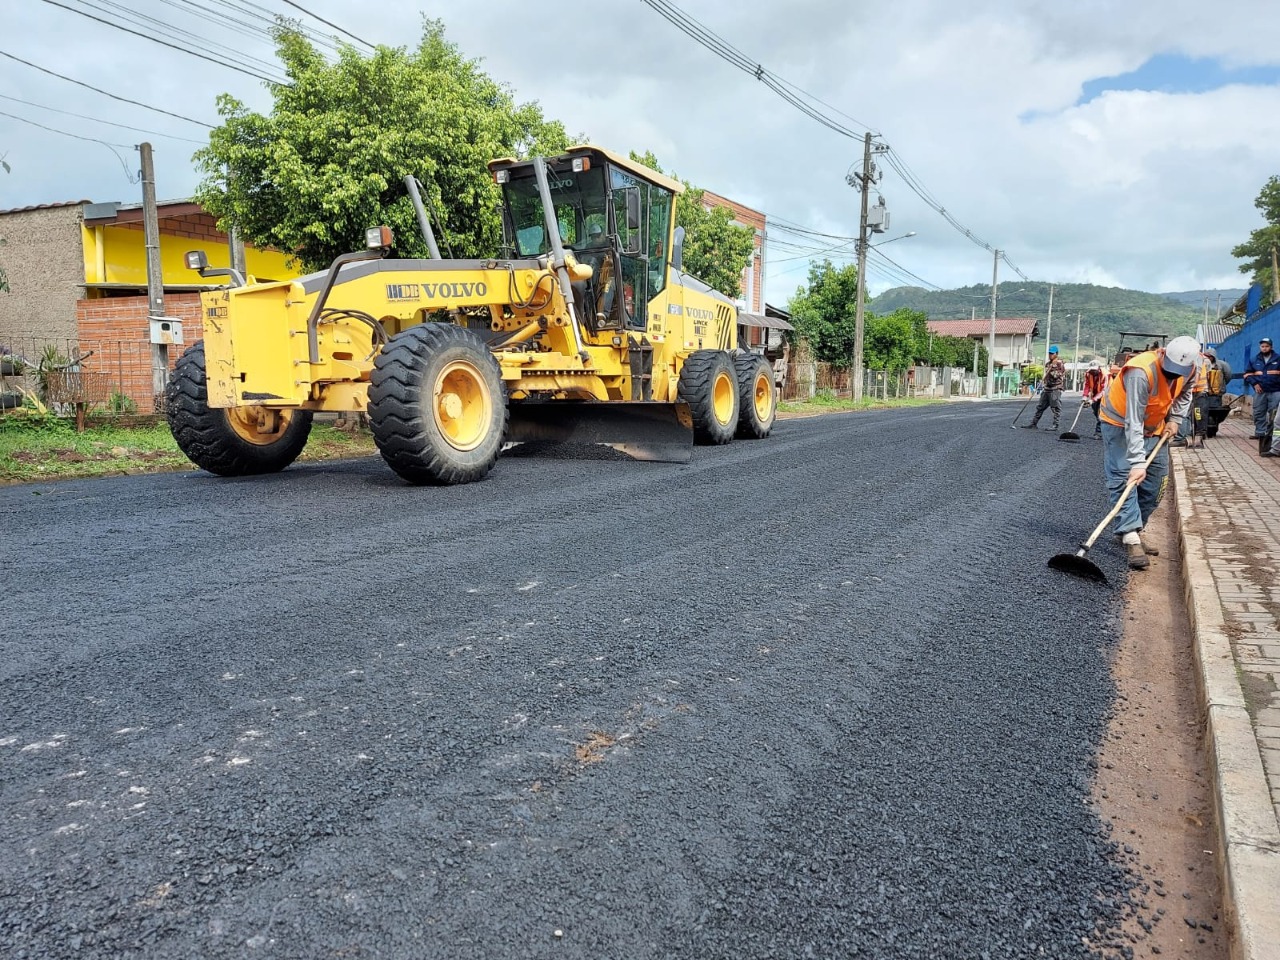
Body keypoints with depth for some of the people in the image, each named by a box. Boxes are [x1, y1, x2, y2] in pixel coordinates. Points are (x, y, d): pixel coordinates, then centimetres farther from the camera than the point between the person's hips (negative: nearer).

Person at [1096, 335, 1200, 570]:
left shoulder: (1189, 370, -14)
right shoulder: (1141, 372, -36)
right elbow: (1133, 423, -38)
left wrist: (1174, 419, -3)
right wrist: (1137, 462, -42)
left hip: (1154, 426, 7)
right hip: (1120, 422, -7)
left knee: (1156, 479, 5)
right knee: (1124, 477, -19)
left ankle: (1129, 532, 14)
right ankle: (1131, 539, -24)